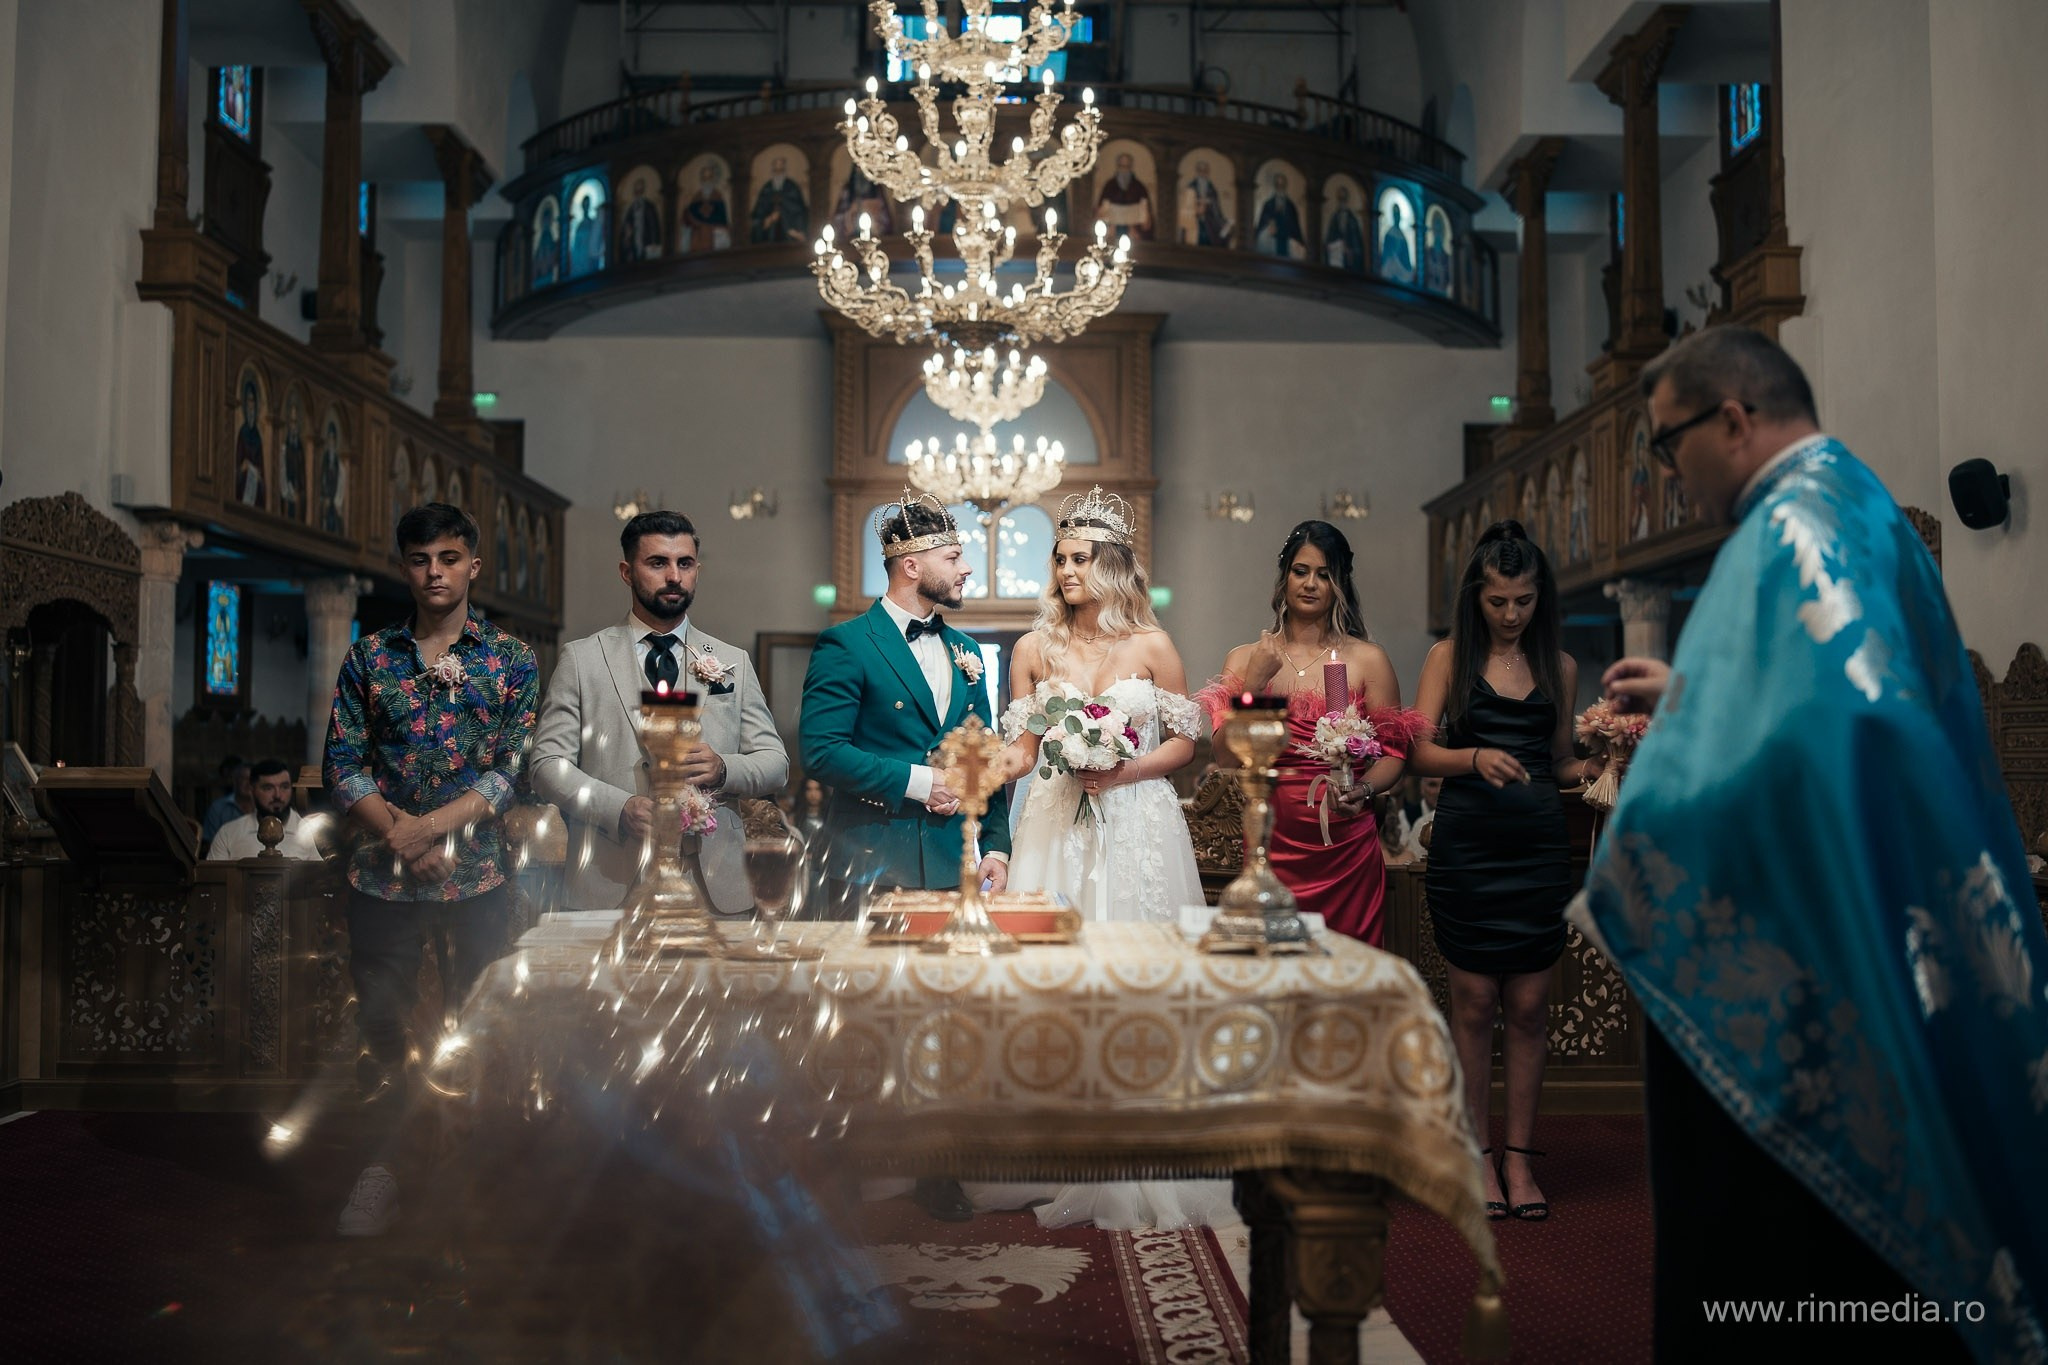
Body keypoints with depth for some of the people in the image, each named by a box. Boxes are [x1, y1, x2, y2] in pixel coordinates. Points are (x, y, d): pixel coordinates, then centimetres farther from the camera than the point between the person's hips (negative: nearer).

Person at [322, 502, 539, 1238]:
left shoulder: (511, 659, 3)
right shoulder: (370, 655, 7)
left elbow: (515, 767, -4)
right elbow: (342, 762, 3)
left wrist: (434, 825, -14)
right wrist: (396, 833, -11)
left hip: (478, 874, -1)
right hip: (383, 875, 1)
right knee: (381, 1019, 6)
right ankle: (382, 1165, 21)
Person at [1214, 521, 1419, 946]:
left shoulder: (1367, 659, 3)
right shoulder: (1244, 660, 7)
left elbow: (1394, 750, 2)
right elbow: (1226, 758, -2)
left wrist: (1363, 791, -17)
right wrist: (1254, 682, -10)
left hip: (1347, 847, -1)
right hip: (1271, 843, 1)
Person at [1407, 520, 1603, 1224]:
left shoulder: (1560, 666, 11)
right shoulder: (1449, 656, 4)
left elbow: (1561, 762, 16)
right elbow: (1420, 752, -5)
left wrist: (1598, 765, -5)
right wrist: (1477, 757, -23)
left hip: (1539, 847, 2)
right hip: (1466, 843, -2)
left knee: (1528, 1007, 4)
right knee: (1474, 1004, 3)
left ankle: (1519, 1156, 15)